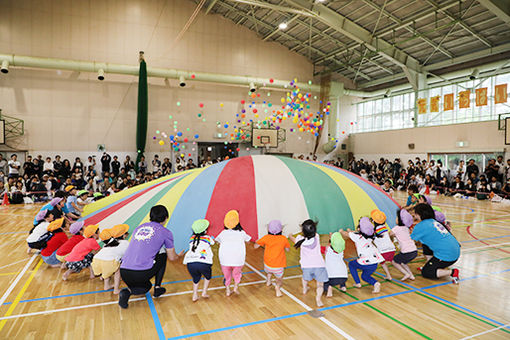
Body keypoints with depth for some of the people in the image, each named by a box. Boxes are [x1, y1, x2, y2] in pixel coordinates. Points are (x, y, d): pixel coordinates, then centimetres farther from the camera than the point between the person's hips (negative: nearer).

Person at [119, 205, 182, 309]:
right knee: (163, 254, 23)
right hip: (142, 273, -5)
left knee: (146, 286, 32)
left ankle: (128, 291, 1)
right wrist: (179, 255, 39)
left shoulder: (139, 228, 18)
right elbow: (172, 257, 14)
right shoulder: (165, 232, 5)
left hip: (123, 272, 5)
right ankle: (157, 288, 23)